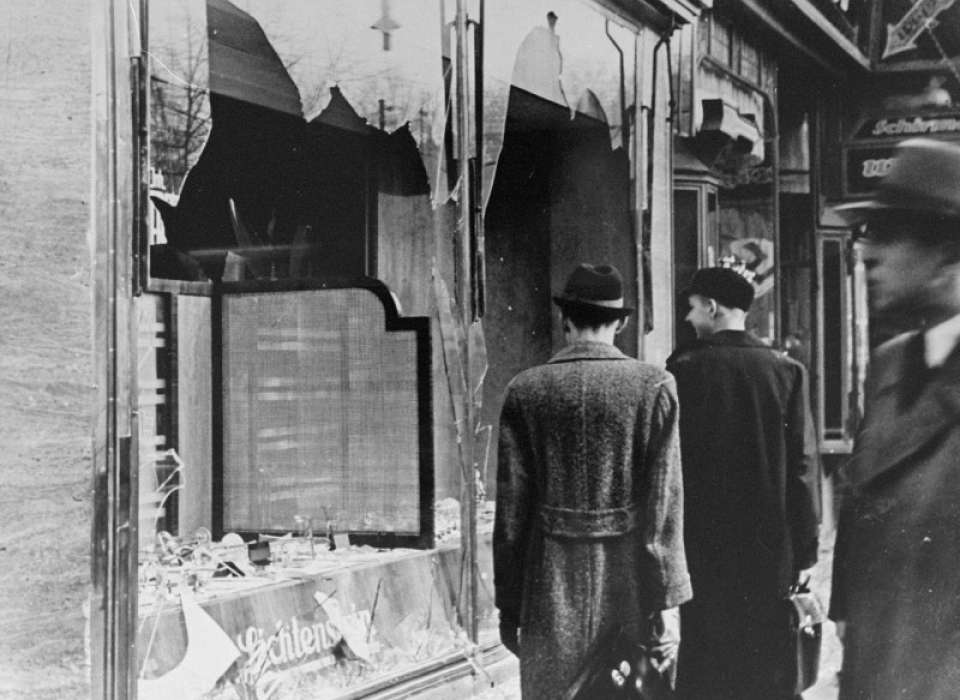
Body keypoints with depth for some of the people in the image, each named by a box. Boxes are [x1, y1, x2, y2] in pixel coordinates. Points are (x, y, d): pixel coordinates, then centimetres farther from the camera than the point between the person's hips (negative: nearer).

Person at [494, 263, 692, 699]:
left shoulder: (525, 391, -1)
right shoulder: (655, 387, -3)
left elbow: (511, 507, 0)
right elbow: (665, 503, -6)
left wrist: (508, 604, 7)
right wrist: (668, 603, -4)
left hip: (551, 590, 1)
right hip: (630, 590, 0)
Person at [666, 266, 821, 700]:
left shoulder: (682, 369, -6)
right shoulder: (785, 371, -1)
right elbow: (803, 464, -3)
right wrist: (805, 552, 1)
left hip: (700, 544, -1)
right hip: (770, 548, 1)